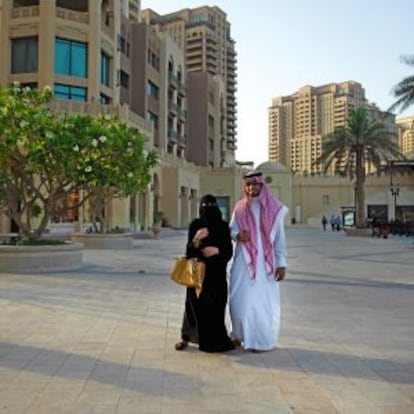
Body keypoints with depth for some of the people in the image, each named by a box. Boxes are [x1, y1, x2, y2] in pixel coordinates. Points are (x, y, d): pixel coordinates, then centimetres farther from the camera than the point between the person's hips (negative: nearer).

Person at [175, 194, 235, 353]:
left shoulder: (223, 226, 0)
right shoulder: (195, 225, -2)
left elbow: (229, 251, 0)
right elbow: (189, 251, -7)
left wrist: (217, 250, -21)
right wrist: (196, 239, -26)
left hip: (217, 273, 1)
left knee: (216, 306, -1)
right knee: (195, 304, -1)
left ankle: (214, 340, 16)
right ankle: (186, 337, 17)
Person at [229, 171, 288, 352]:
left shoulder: (274, 208, -1)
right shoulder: (240, 208, 5)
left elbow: (280, 238, 0)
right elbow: (231, 229, 10)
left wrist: (281, 263, -4)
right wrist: (237, 235, -14)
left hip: (265, 261, -2)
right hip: (243, 261, 2)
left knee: (263, 301, 0)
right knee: (240, 299, 3)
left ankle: (261, 340, 15)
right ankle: (240, 334, 23)